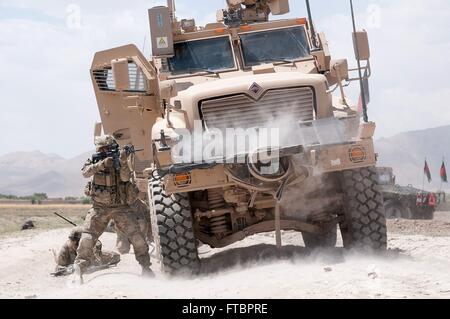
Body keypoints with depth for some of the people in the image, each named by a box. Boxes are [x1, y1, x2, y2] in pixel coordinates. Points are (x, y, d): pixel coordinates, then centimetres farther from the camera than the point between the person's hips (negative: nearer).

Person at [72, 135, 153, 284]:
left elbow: (125, 178, -16)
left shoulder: (121, 159, 0)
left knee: (136, 235, -8)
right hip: (100, 207, 0)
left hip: (122, 207, 0)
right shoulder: (95, 161, 0)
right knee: (87, 238, -9)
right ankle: (79, 270, -3)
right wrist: (102, 164, -33)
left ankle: (146, 267, 7)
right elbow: (86, 172, -20)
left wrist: (123, 162, -33)